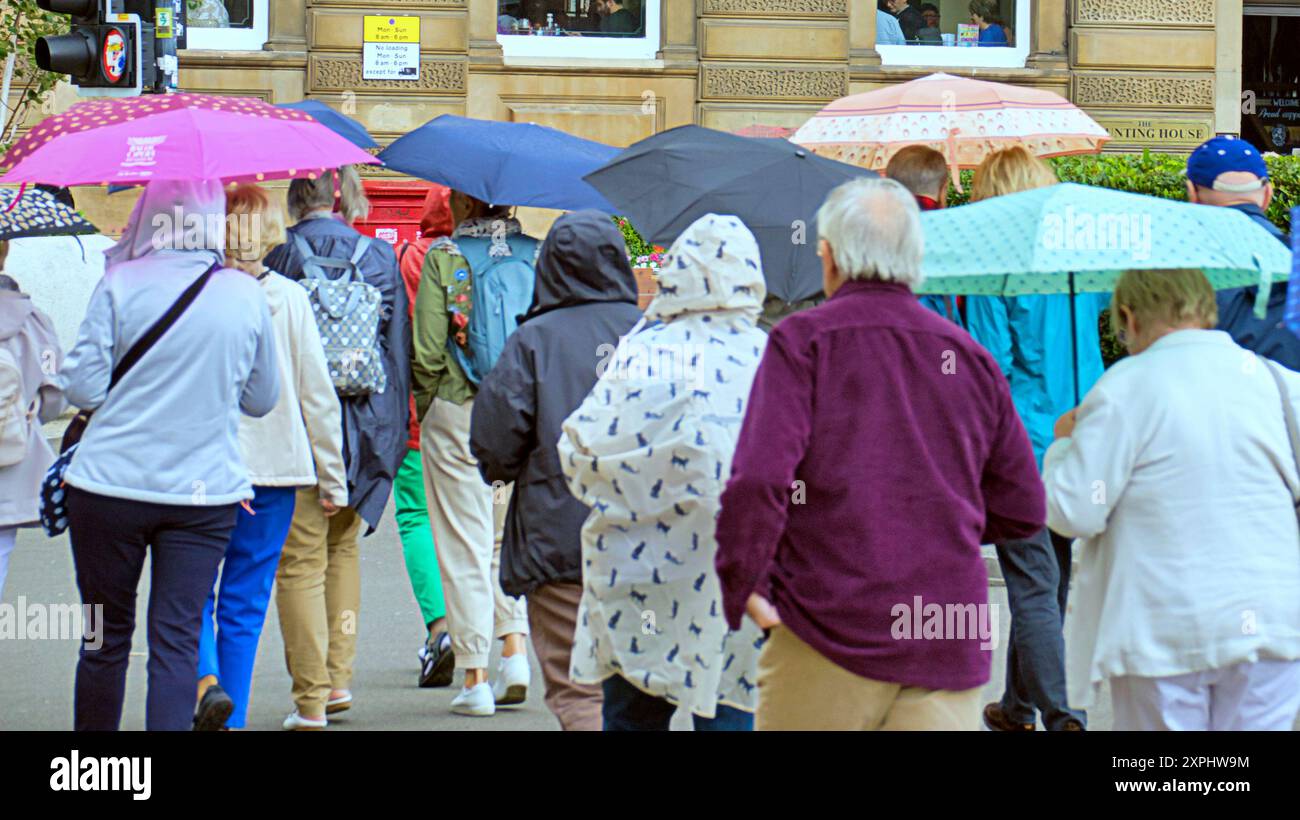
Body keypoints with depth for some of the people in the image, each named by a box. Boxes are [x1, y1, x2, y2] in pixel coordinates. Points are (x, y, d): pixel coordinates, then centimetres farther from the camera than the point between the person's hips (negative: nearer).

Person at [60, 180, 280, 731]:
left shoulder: (120, 285, -8)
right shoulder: (247, 296, 1)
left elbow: (83, 386, -8)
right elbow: (262, 399, 10)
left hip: (111, 485, -1)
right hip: (207, 489, 1)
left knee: (106, 637, 10)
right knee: (177, 639, 1)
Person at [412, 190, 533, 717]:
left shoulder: (443, 257, -6)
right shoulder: (537, 254, 2)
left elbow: (426, 350, -9)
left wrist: (425, 407, 5)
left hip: (458, 416, -3)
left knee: (464, 546, 3)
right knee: (508, 538, 19)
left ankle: (475, 679, 3)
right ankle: (515, 651, 6)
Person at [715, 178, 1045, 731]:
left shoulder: (803, 341, -5)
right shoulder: (971, 359, 9)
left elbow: (758, 478, -17)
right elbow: (1023, 512, 13)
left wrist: (742, 587, -6)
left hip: (826, 639, -3)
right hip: (951, 648, 3)